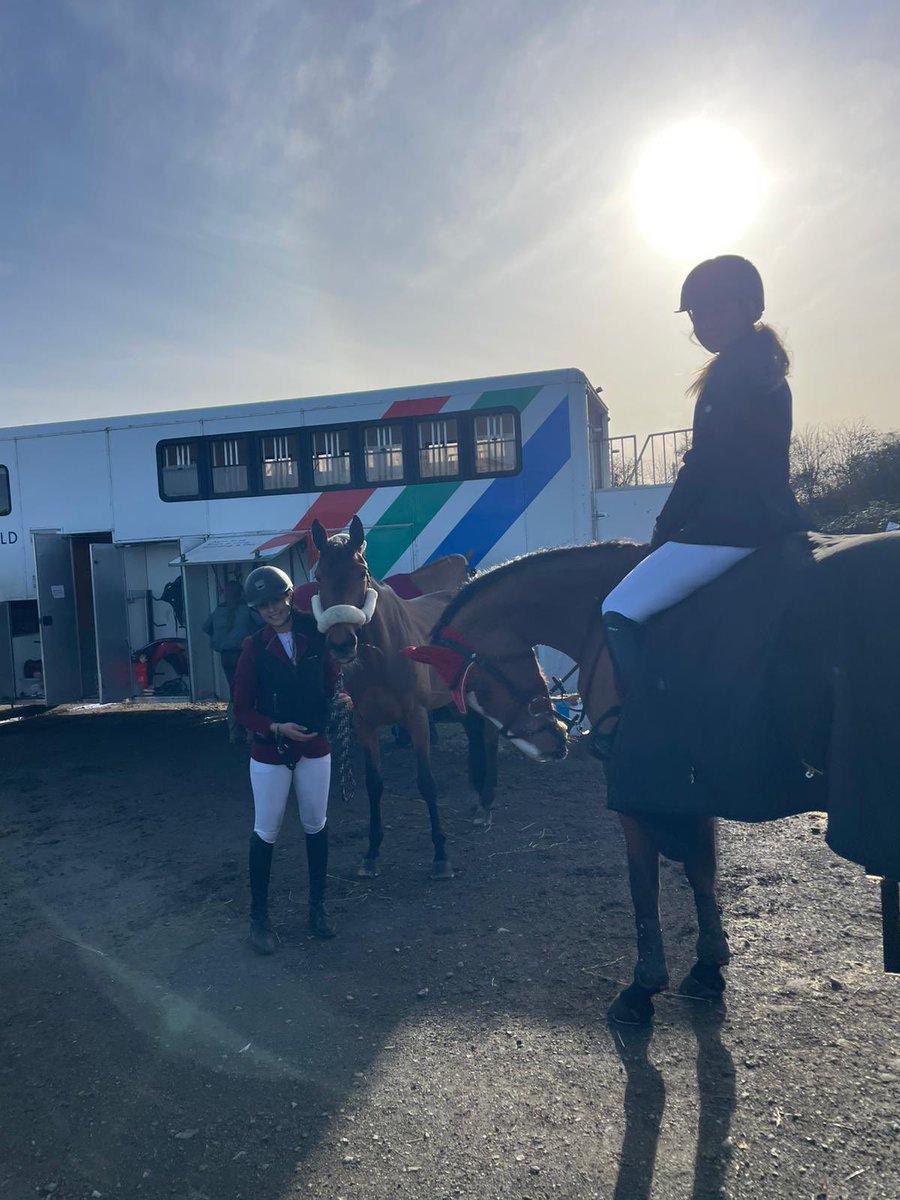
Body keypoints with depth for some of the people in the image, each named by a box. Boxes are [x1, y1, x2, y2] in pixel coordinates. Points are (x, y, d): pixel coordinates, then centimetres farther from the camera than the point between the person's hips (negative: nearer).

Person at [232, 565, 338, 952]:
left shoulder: (316, 637, -4)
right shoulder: (254, 648, -8)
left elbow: (330, 685, 9)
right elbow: (241, 709, -8)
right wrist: (276, 728, -20)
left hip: (314, 749, 2)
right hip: (270, 753, -2)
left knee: (316, 826, 14)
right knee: (266, 833, 7)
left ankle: (318, 906, 31)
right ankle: (258, 916, 22)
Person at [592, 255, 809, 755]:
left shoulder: (733, 373, -11)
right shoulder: (761, 369, 20)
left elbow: (704, 466, -15)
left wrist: (662, 533, -7)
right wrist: (672, 529, 19)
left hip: (730, 526, -11)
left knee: (620, 611, -14)